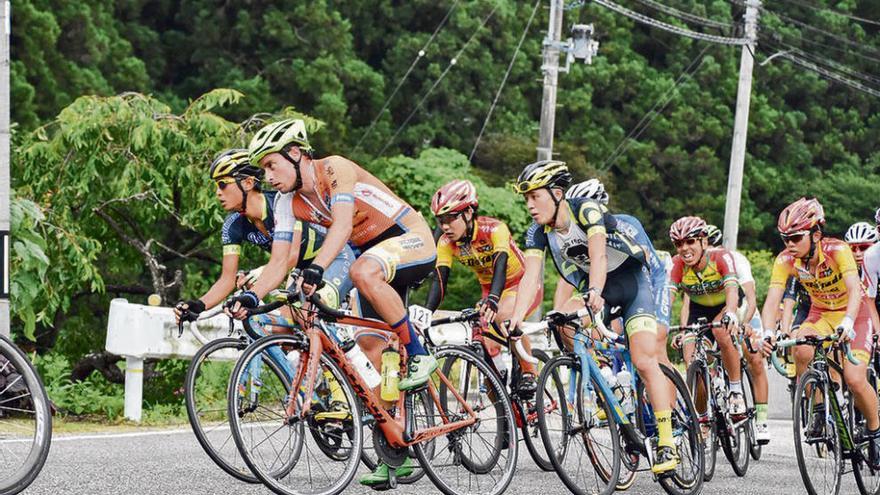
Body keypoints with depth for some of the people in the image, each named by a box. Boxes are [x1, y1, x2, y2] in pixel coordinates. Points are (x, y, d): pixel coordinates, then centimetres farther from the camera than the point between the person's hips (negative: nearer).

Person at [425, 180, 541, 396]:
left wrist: (492, 300, -61)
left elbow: (500, 265, -43)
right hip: (490, 290, 6)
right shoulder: (446, 243, -13)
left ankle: (529, 373, -16)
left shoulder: (494, 229, -28)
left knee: (502, 316, -36)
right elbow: (439, 282, -20)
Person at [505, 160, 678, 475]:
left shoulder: (587, 210, -27)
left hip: (631, 280, -6)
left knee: (644, 361, -17)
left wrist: (595, 292, -59)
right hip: (595, 291, 6)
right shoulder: (538, 232, -12)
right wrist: (516, 318, -37)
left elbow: (598, 255, -41)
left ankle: (667, 442, -14)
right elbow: (531, 276, -22)